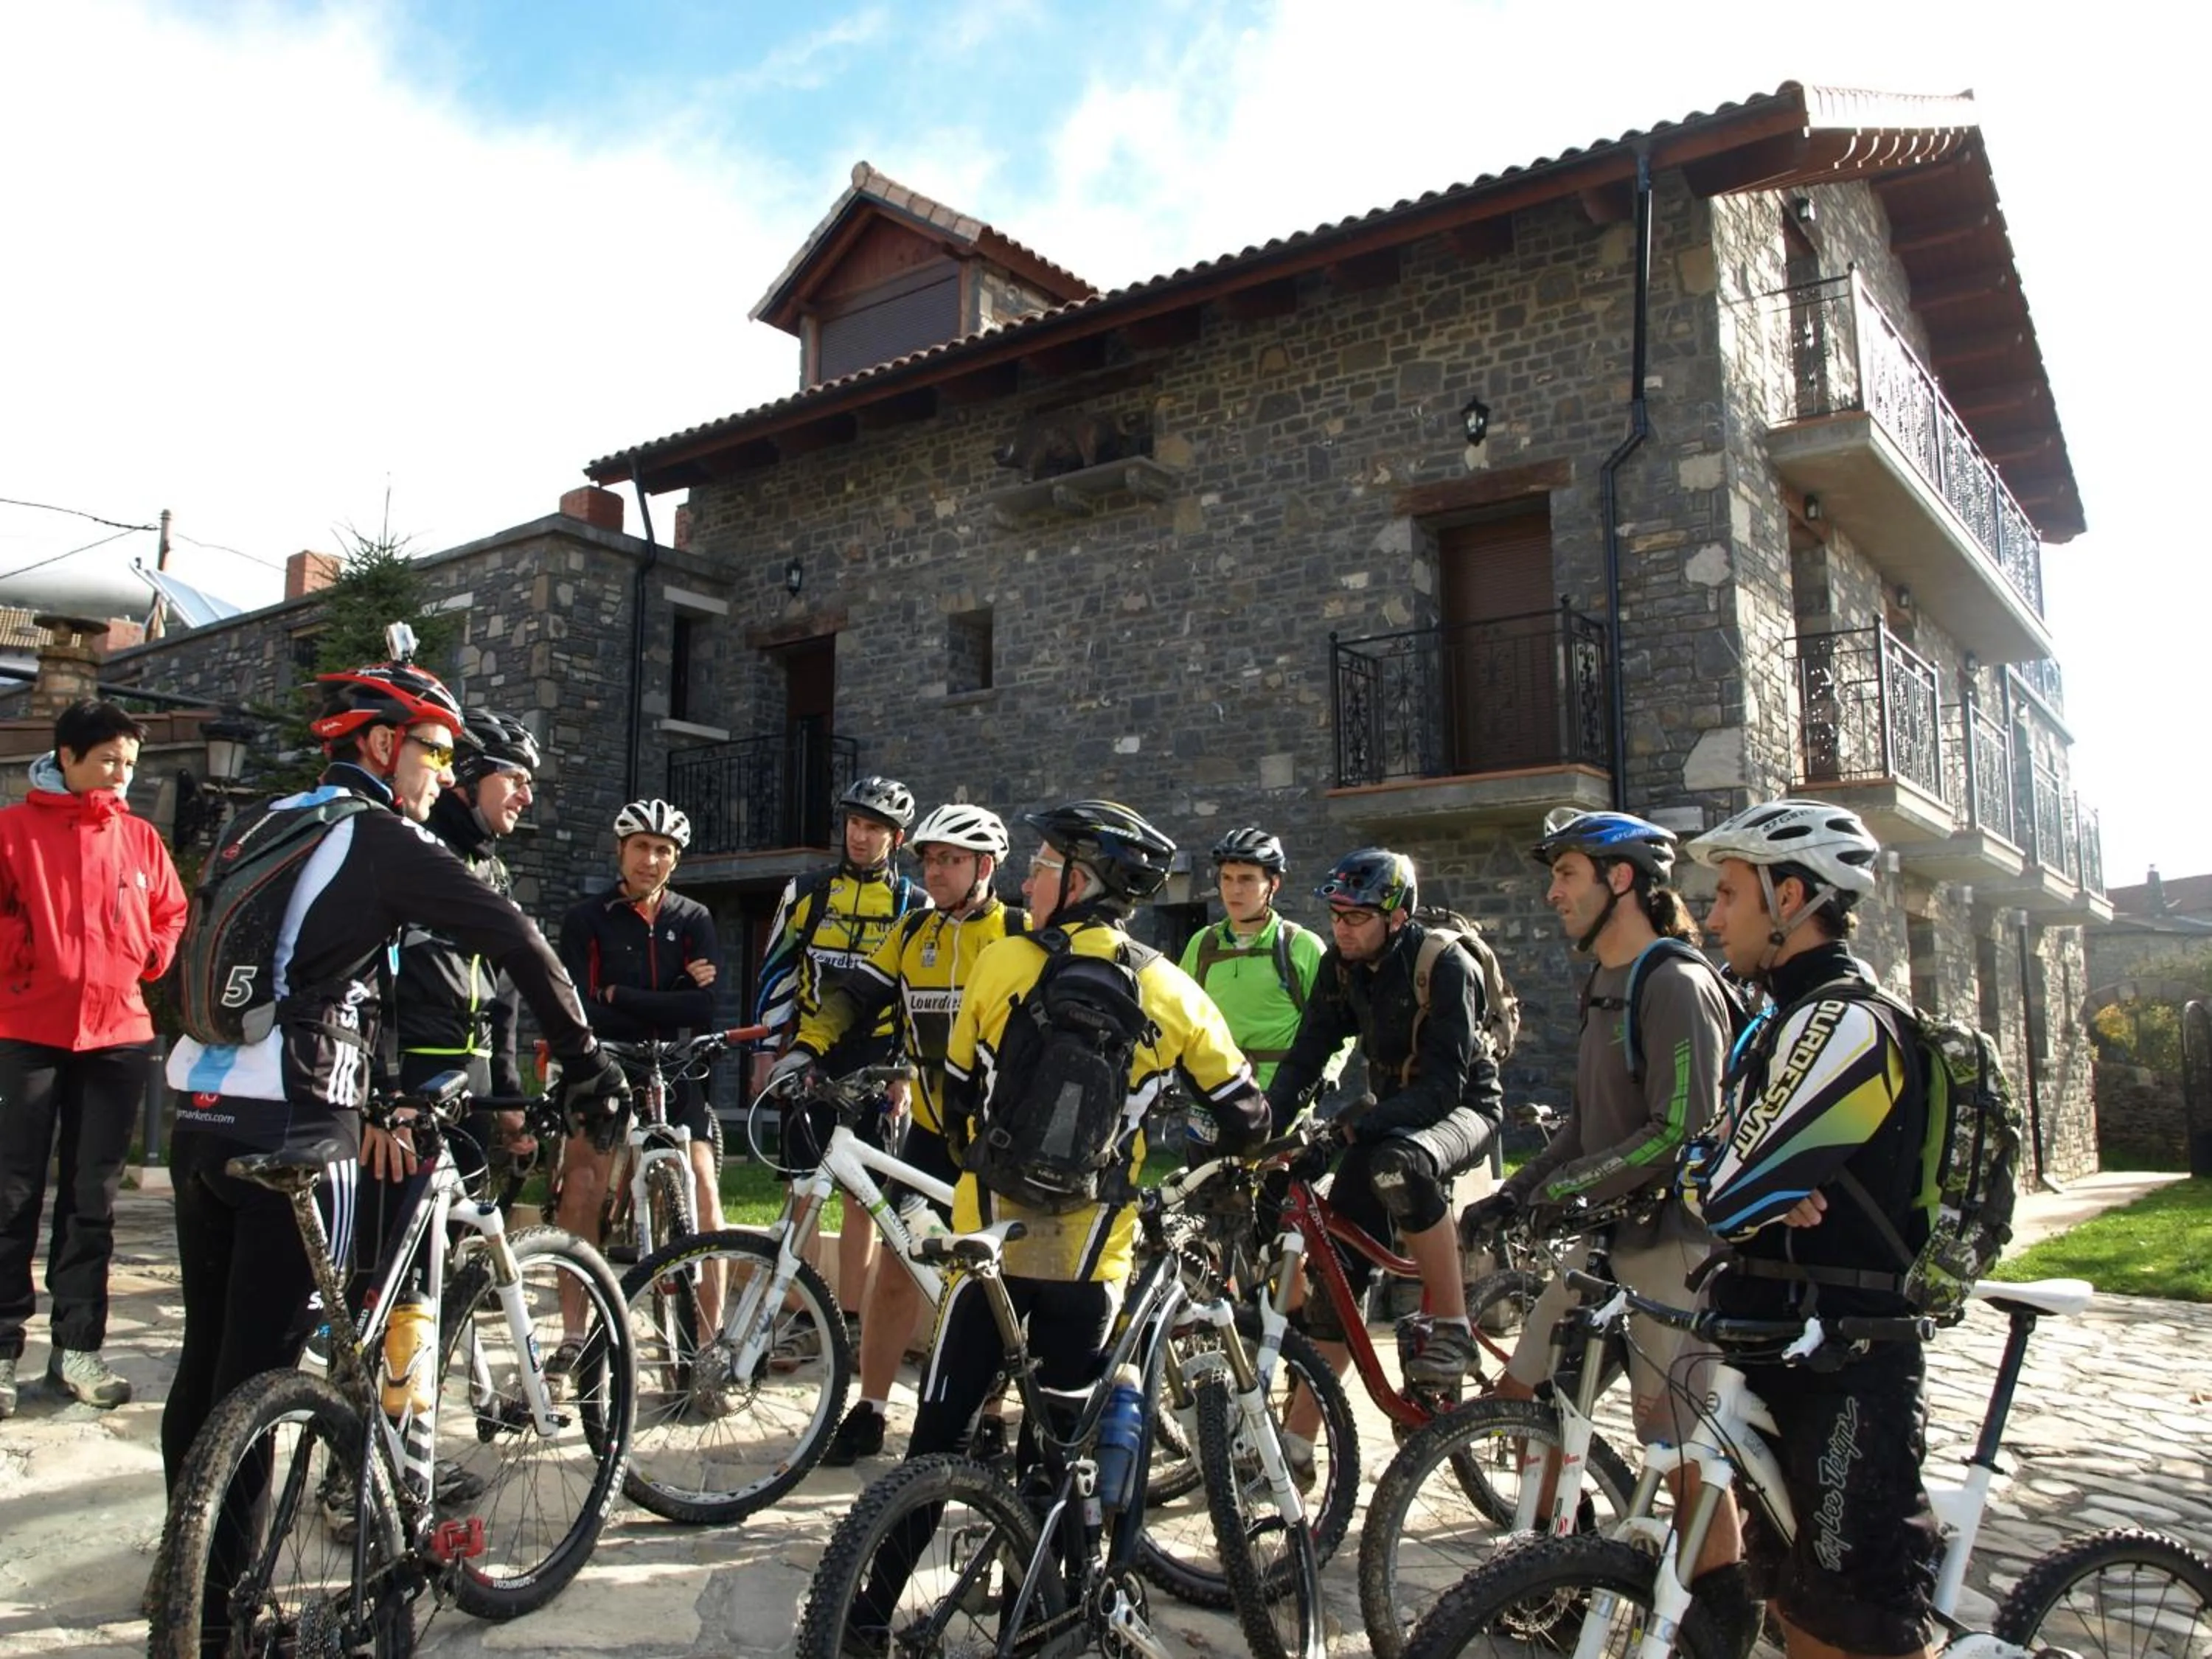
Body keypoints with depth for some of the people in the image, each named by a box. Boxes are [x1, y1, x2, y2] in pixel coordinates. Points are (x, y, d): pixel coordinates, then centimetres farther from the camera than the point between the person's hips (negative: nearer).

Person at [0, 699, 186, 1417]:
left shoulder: (140, 838, 8)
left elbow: (171, 914, 15)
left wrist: (149, 958, -1)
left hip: (117, 1034, 3)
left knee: (94, 1197, 8)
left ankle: (77, 1345, 16)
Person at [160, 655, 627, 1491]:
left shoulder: (274, 824, 18)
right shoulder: (380, 839, -7)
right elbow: (515, 941, -15)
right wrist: (583, 1058, -5)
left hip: (198, 1110, 9)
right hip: (292, 1124, -8)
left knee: (207, 1352, 18)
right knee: (258, 1367, -1)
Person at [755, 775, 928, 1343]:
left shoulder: (913, 905, 3)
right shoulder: (807, 890, 6)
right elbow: (777, 972, 7)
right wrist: (769, 1050, 2)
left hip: (873, 1065, -1)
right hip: (809, 1058, 1)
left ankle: (850, 1317, 13)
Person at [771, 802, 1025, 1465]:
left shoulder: (1020, 935, -5)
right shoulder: (912, 933, 7)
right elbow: (857, 996, 1)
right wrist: (806, 1046, -15)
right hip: (932, 1129, 3)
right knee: (898, 1264, 1)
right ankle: (869, 1413, 13)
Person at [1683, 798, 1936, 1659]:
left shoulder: (1844, 1023, -19)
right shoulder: (1789, 1020, 14)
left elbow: (1730, 1198, -25)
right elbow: (1720, 1172, 10)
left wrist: (1710, 1174, -4)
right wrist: (1767, 1194, -11)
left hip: (1845, 1367, -9)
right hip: (1787, 1348, 10)